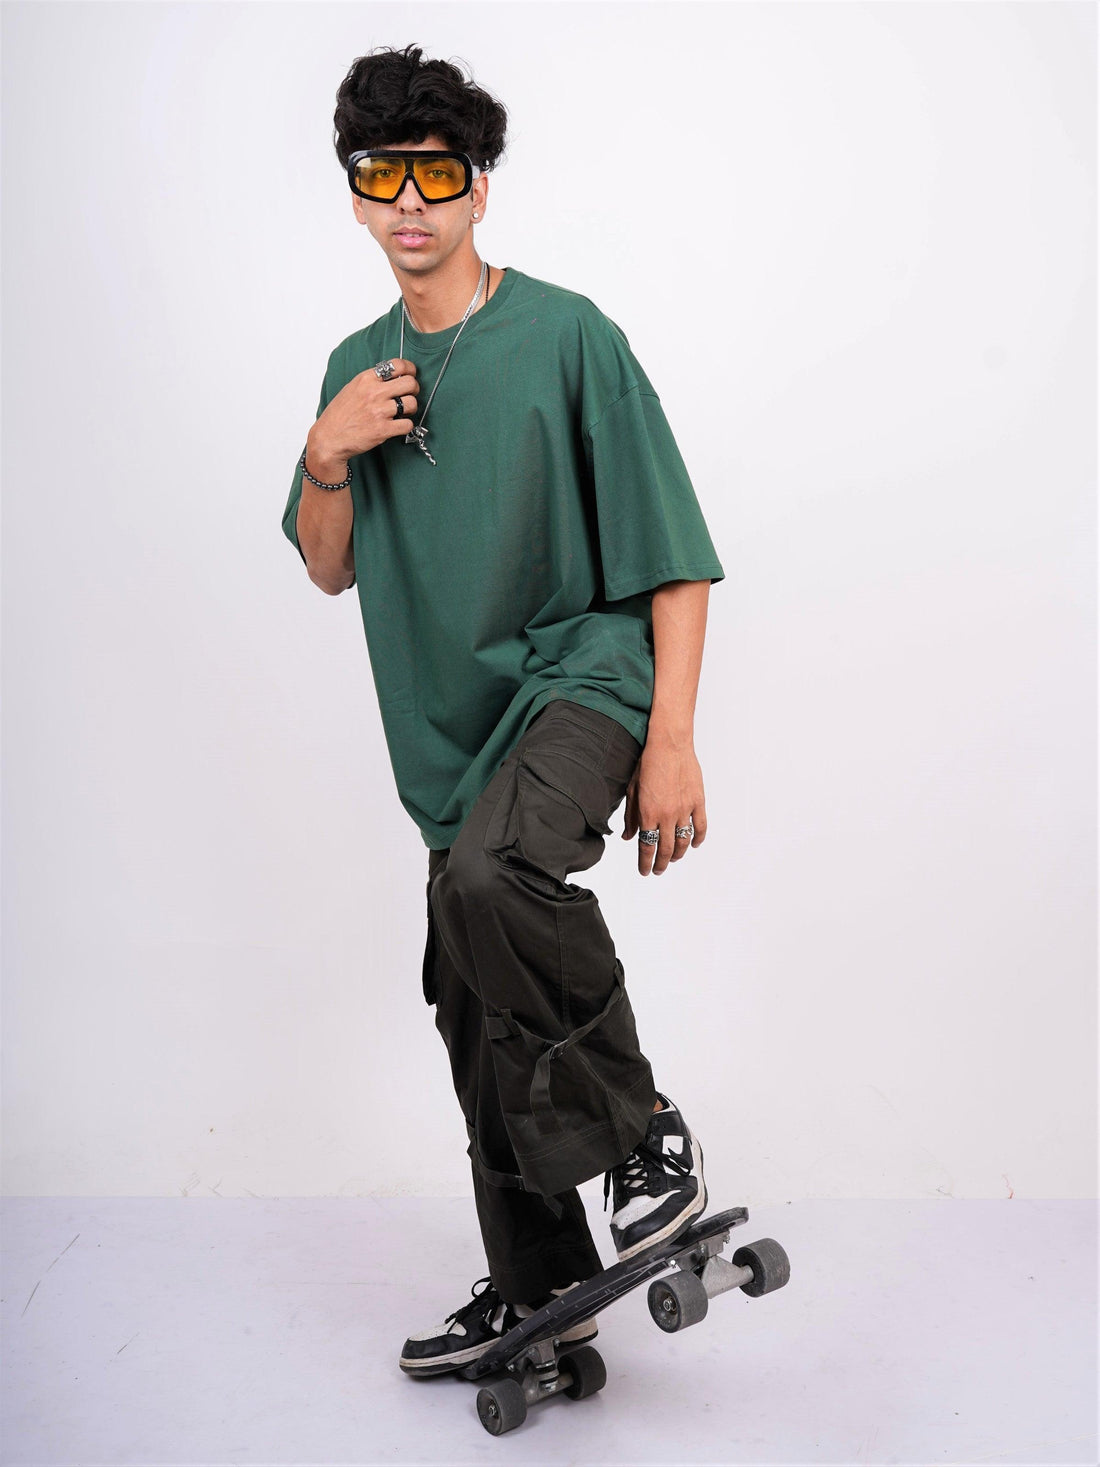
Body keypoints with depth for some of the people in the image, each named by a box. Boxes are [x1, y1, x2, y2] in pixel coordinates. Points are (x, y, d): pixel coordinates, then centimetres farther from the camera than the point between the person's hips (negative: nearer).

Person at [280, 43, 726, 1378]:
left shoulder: (566, 334, -6)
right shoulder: (357, 369, 12)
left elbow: (674, 557, -9)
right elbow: (330, 569, 16)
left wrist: (672, 744, -16)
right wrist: (328, 453, -4)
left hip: (584, 676, -6)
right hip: (455, 730, 6)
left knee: (488, 875, -36)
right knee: (476, 1022, 10)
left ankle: (644, 1133, -12)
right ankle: (541, 1286, 29)